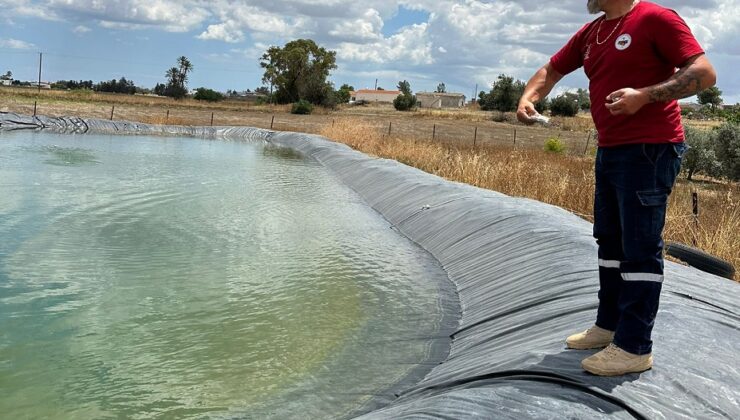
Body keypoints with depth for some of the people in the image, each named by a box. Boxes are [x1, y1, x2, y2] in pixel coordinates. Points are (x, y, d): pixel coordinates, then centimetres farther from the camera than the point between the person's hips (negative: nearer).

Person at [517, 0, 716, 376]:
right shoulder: (590, 33, 14)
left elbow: (704, 73, -15)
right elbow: (551, 70, 22)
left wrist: (644, 95, -26)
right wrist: (528, 99, 2)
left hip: (648, 152, -9)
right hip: (609, 151, 9)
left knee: (640, 246, -6)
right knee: (611, 241, 14)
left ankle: (634, 347, 0)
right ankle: (610, 325, 27)